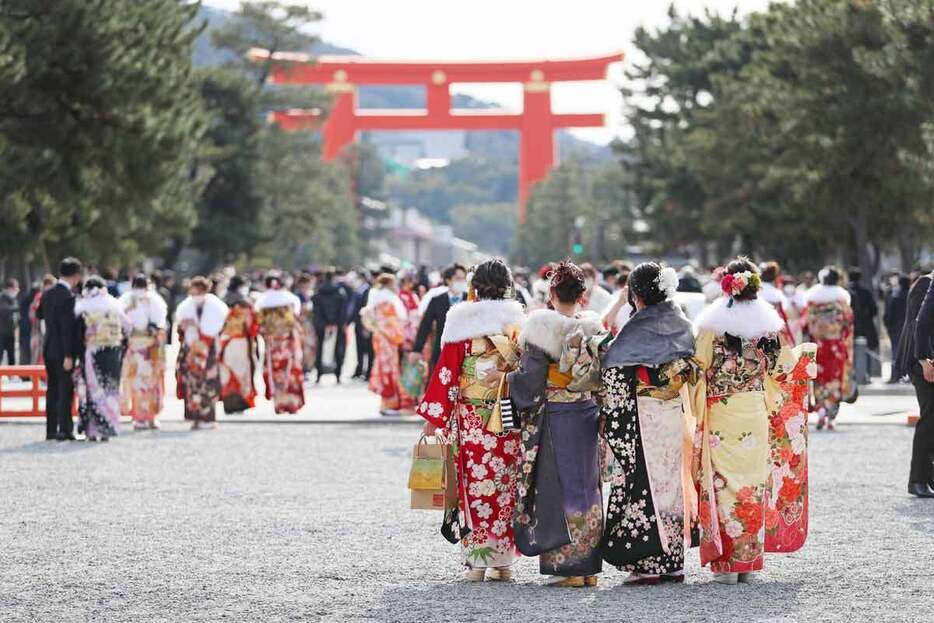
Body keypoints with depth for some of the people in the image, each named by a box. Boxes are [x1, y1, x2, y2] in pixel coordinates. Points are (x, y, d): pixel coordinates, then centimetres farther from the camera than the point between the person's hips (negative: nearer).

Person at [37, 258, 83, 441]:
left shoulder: (47, 294, 4)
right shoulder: (69, 297, -19)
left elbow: (38, 314, 19)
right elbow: (68, 327, -22)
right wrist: (68, 355, -21)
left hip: (48, 349, 7)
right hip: (63, 350, -7)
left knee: (52, 389, 13)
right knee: (66, 390, -2)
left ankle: (51, 429, 16)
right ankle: (64, 429, -4)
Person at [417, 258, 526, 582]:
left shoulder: (462, 320, -2)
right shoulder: (518, 320, 3)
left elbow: (446, 370, -4)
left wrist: (433, 416, -1)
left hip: (470, 418, -1)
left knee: (476, 483, 3)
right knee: (506, 485, 8)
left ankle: (478, 561, 2)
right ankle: (504, 561, 11)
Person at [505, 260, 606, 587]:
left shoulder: (542, 327, -11)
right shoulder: (595, 327, 2)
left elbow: (530, 379, -14)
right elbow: (603, 377, 5)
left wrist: (503, 377, 3)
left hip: (551, 419, -4)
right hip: (587, 416, 4)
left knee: (557, 488, 2)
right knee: (586, 487, 12)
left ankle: (567, 568, 1)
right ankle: (589, 568, 15)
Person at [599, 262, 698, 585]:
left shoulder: (633, 332, -13)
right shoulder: (682, 327, 5)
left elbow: (616, 384, -15)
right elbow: (695, 373, 10)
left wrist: (610, 424, -8)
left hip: (641, 421, -6)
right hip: (675, 419, 6)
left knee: (642, 487, 0)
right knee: (671, 484, 13)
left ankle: (647, 564, -2)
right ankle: (673, 563, 16)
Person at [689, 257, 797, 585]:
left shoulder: (711, 324, -8)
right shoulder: (768, 323, 2)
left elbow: (699, 367, -9)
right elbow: (779, 369, 9)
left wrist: (696, 407, 5)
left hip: (720, 414, -3)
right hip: (755, 416, 3)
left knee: (722, 483, 1)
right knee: (753, 484, 9)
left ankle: (724, 562, -1)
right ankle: (748, 561, 11)